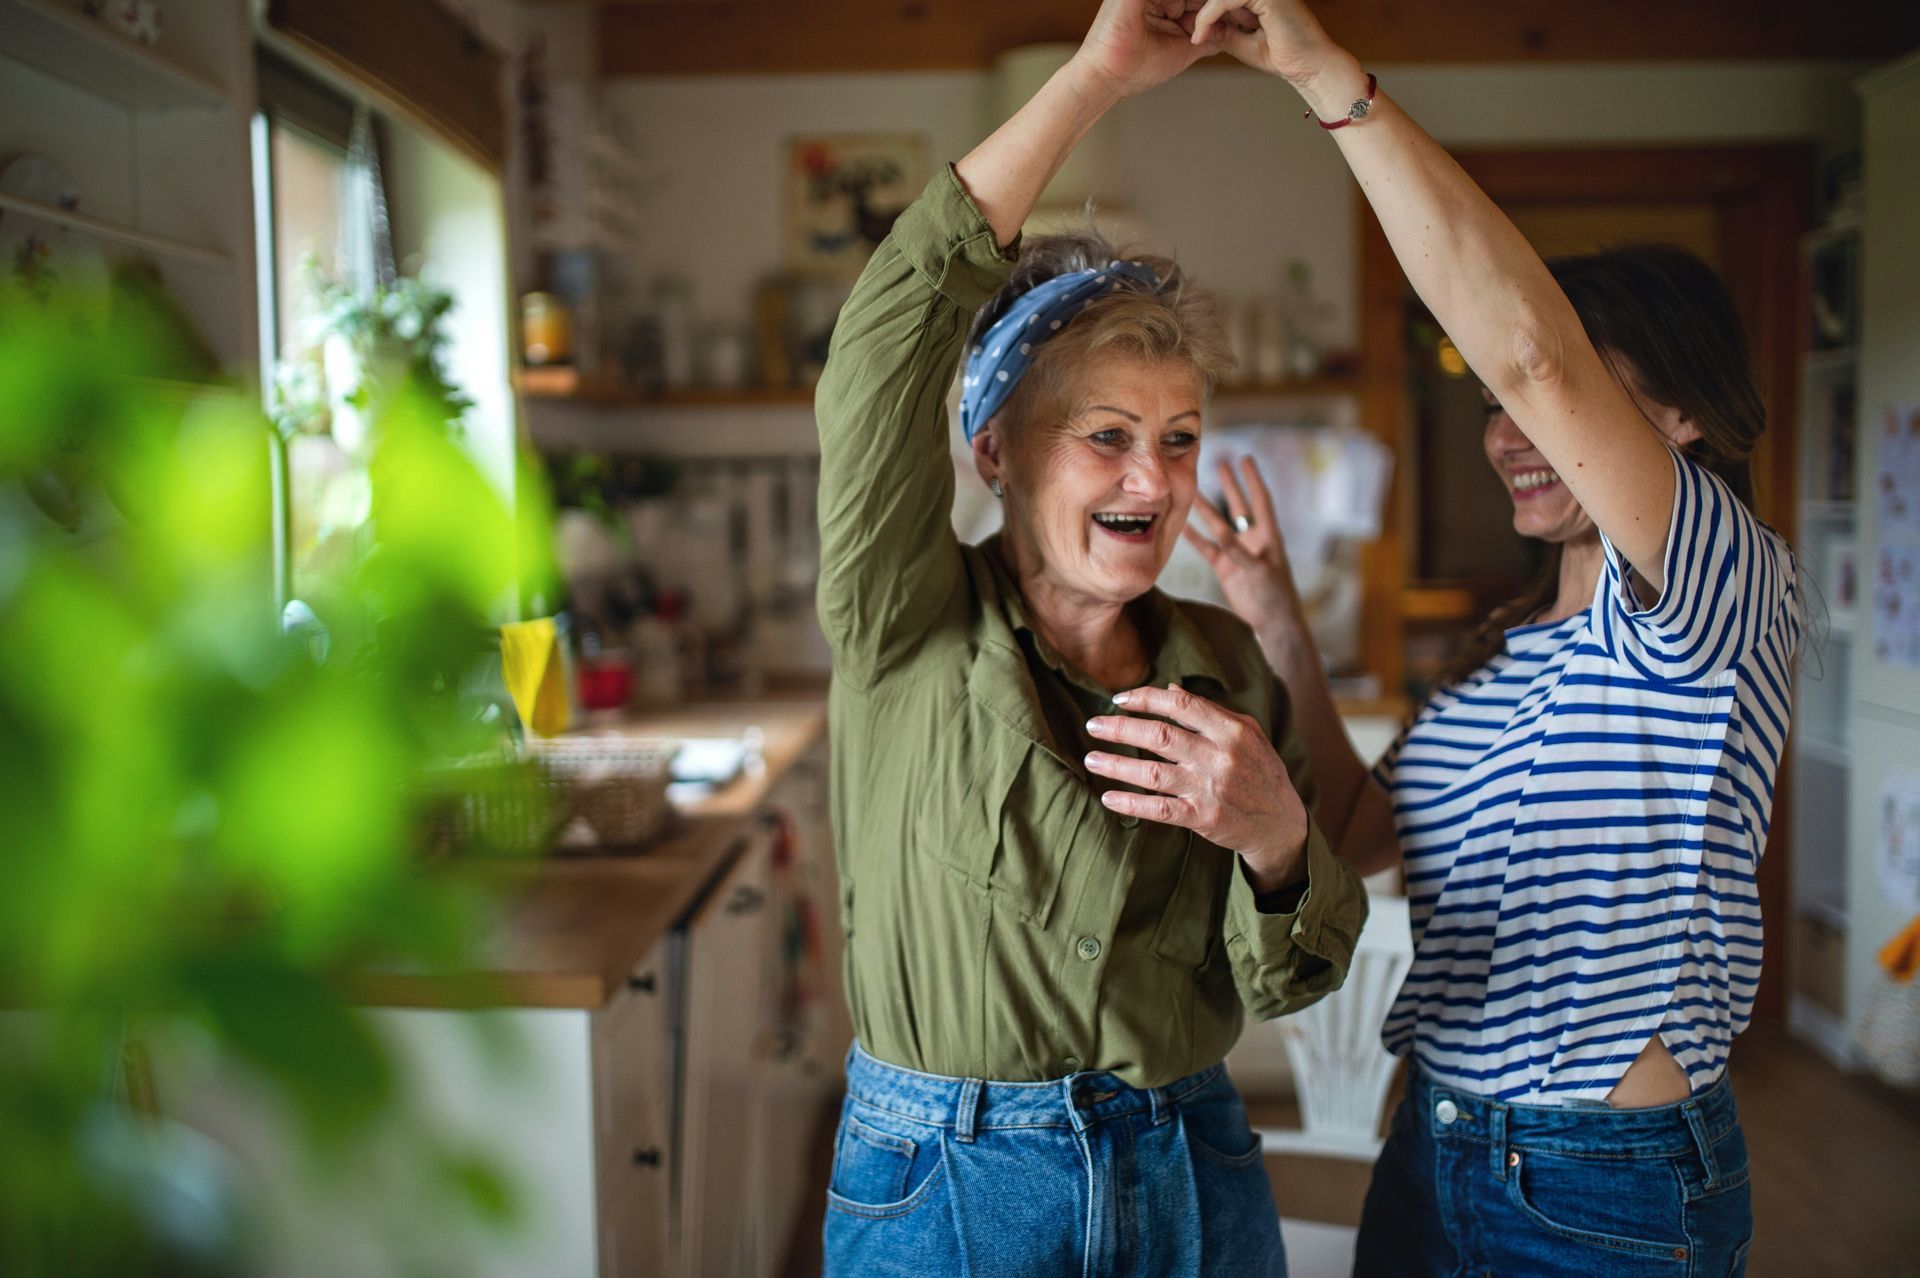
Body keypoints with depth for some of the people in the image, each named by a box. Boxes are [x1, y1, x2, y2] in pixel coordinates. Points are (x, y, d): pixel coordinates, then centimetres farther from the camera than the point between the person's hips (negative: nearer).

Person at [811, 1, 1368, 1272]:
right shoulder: (911, 633, -11)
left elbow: (1290, 981, 0)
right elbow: (890, 334, -23)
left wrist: (1275, 842, -22)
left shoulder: (1225, 666, -2)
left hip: (1191, 1175, 3)